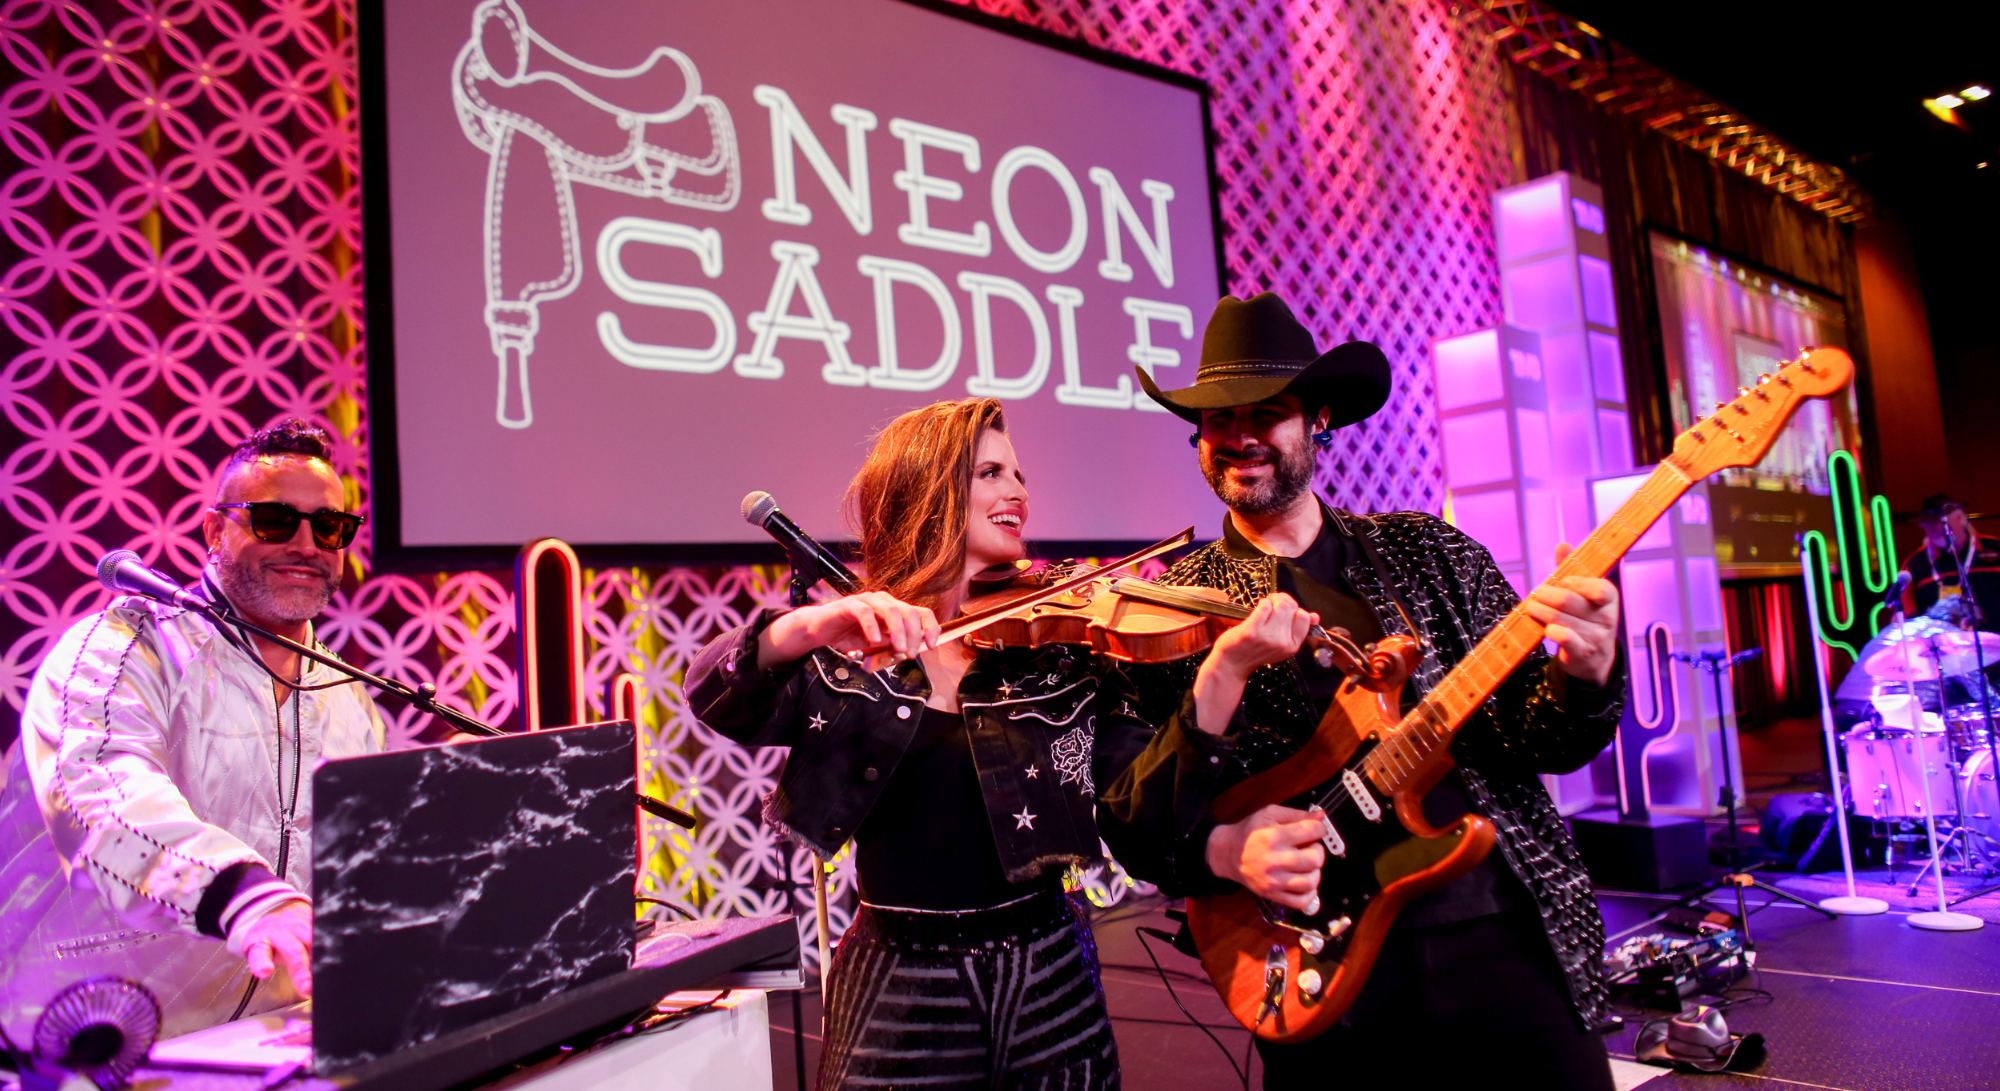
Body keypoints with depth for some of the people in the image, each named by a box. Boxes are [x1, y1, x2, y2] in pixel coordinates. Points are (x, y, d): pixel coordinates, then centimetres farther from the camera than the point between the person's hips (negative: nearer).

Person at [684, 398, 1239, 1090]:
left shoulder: (1065, 641, -3)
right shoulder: (843, 656, -5)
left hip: (1050, 985, 2)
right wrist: (806, 629, -39)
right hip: (900, 1003, -1)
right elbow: (718, 702, -19)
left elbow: (1148, 804, -10)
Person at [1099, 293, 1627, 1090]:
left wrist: (1583, 676, -18)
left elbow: (1538, 739, 2)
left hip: (1502, 936, 2)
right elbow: (1127, 816, -3)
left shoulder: (1427, 549, 4)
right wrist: (1220, 850, -22)